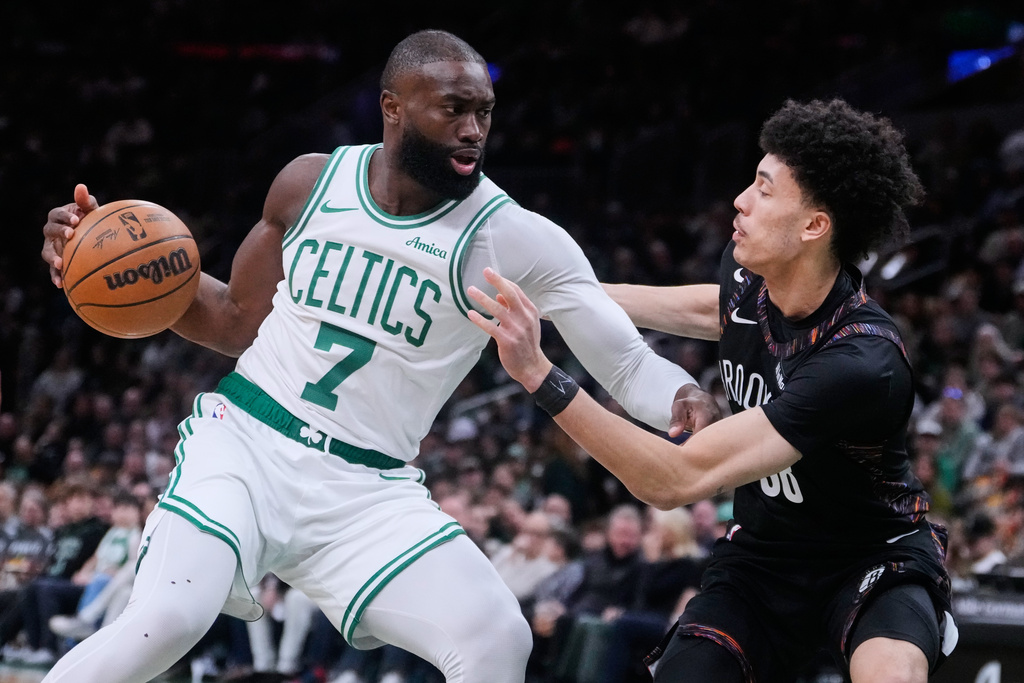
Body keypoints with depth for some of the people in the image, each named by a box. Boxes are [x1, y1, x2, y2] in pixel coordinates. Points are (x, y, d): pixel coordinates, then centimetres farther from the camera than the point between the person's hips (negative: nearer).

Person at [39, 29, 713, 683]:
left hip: (367, 490, 0)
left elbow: (630, 364, -10)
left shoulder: (517, 239, -8)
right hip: (244, 442, 0)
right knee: (165, 622, -26)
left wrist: (686, 400, -33)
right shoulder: (312, 181, 1)